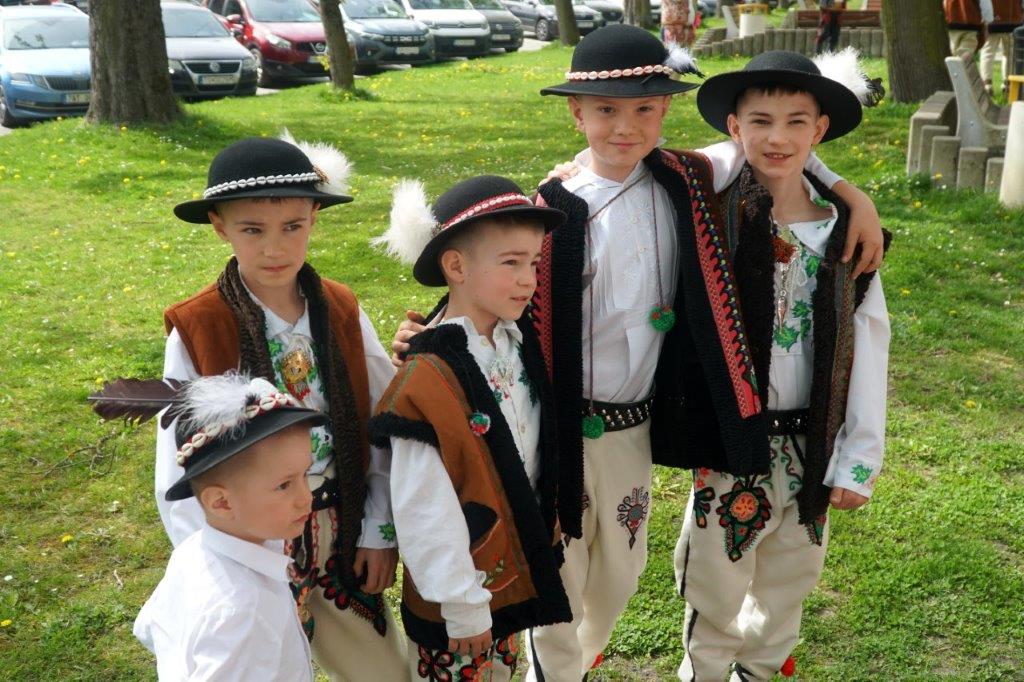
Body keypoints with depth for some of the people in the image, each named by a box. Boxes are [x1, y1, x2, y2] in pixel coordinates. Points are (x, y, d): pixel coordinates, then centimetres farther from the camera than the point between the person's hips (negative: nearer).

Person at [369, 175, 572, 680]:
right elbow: (424, 509, -23)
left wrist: (545, 538, 12)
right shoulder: (427, 382, -27)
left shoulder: (520, 342, -3)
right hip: (458, 599, -7)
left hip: (519, 570, 7)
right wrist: (460, 604, -17)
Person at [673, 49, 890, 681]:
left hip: (811, 441, 3)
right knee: (718, 578, 11)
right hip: (730, 435, -3)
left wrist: (861, 459, -2)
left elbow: (868, 345, -1)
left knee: (790, 575, 21)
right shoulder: (710, 215, -11)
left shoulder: (845, 227, -4)